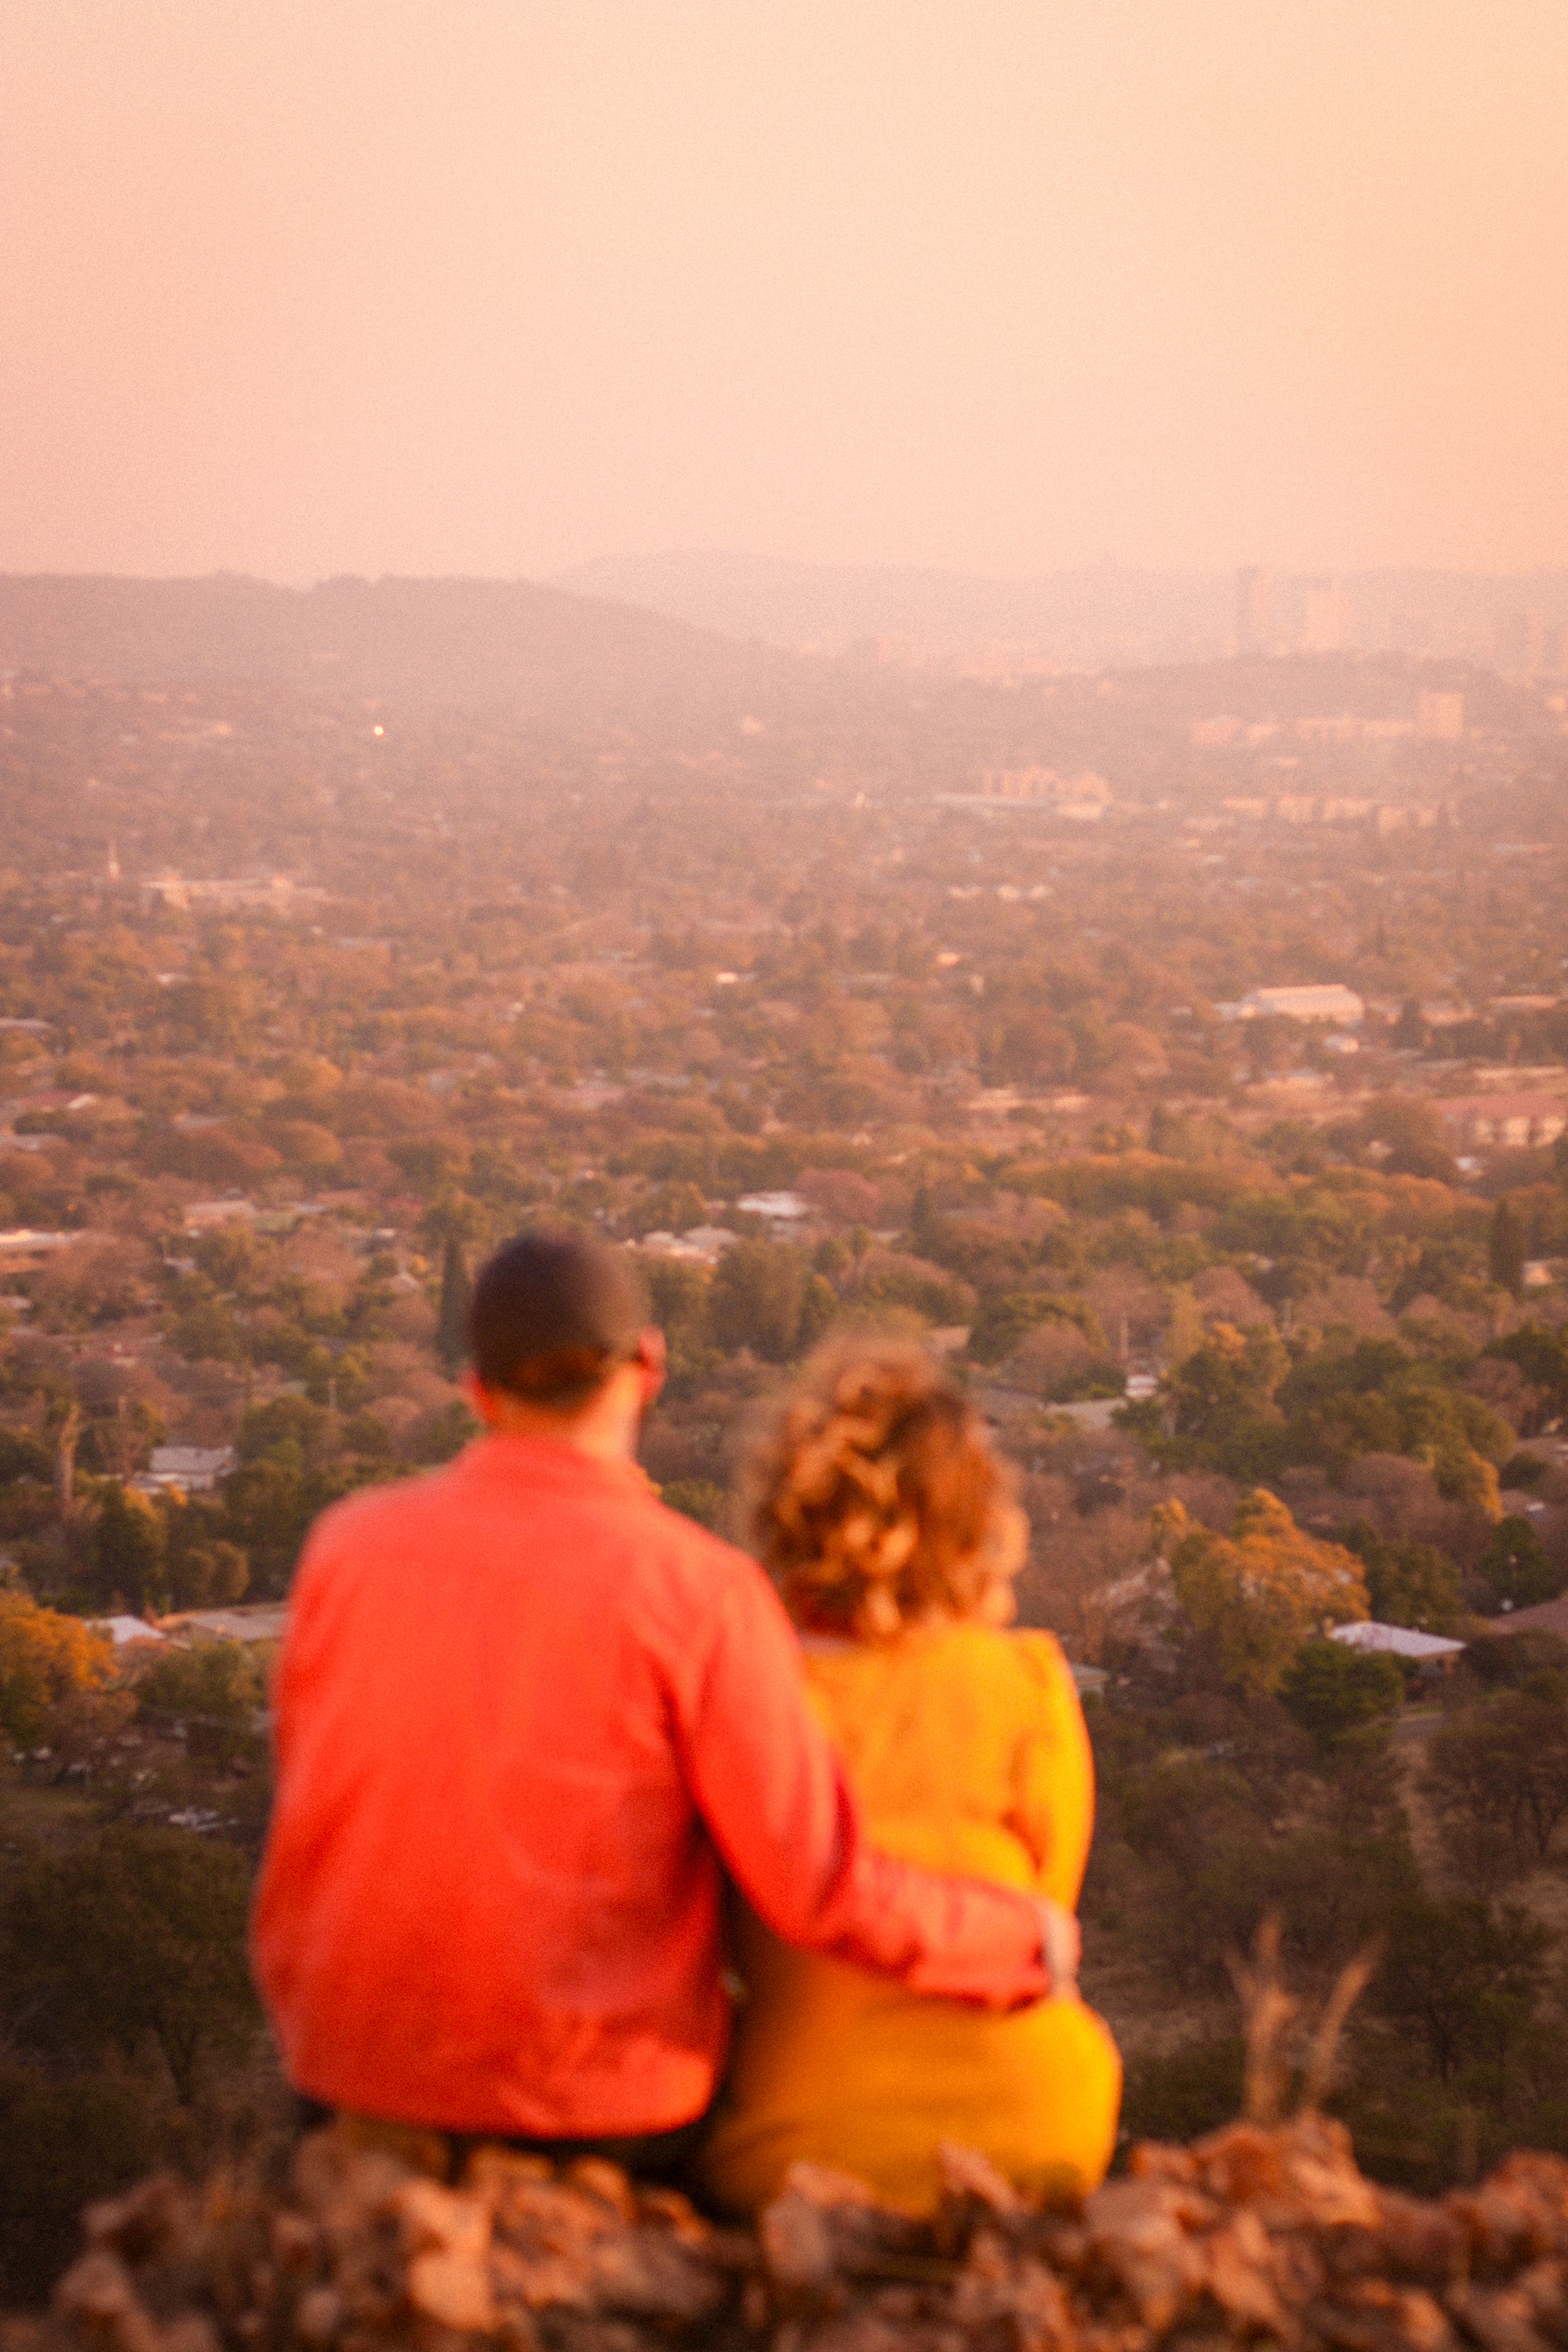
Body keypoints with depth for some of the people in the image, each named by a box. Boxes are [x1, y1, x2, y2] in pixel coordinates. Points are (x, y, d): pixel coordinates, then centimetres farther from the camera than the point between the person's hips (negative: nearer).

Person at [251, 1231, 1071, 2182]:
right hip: (592, 2107, -3)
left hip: (353, 2084, 4)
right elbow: (826, 1894, -15)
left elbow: (319, 1810, 9)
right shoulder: (704, 1594, -14)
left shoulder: (347, 1545, -3)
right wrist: (1024, 1936, 3)